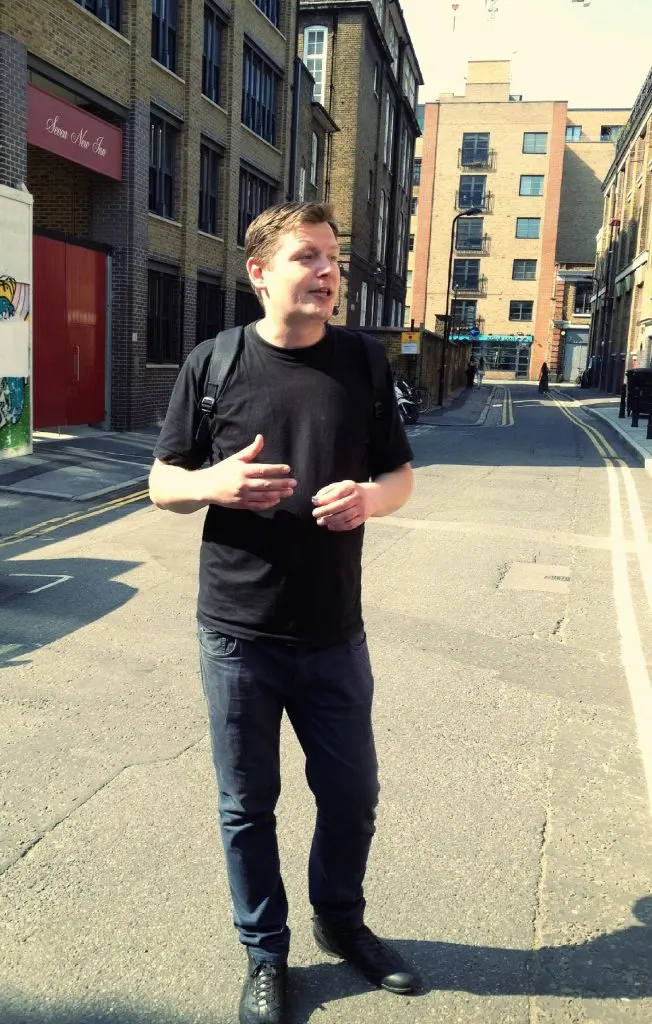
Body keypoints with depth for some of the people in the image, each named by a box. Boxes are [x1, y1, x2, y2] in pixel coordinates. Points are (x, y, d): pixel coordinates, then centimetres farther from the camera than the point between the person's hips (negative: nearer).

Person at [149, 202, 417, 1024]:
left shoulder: (361, 362, 0)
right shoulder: (214, 362, -5)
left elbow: (400, 475, 7)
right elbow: (162, 483, 1)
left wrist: (370, 497, -16)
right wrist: (215, 483, -21)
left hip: (334, 635, 2)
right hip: (237, 635, -2)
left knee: (352, 794, 16)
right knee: (247, 805, 13)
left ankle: (340, 920, 45)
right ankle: (265, 953, 37)